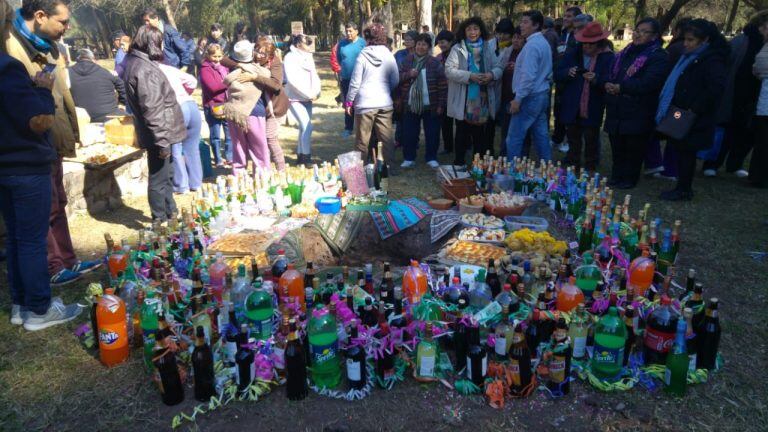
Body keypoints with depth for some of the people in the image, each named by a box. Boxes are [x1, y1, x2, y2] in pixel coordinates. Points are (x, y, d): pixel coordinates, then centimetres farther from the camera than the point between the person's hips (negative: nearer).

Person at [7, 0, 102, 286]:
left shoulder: (48, 47, 11)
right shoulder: (12, 45, -17)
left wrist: (71, 131, 13)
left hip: (54, 142, 9)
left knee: (57, 204, 16)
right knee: (45, 209, 1)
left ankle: (68, 261, 28)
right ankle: (54, 269, 13)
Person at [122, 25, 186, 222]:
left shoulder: (133, 62, 12)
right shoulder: (145, 70, -20)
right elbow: (152, 109, -24)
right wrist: (162, 140, -22)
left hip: (157, 133, 10)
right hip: (158, 133, -10)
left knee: (166, 174, 21)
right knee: (159, 179, 1)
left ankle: (171, 213, 35)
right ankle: (161, 220, 13)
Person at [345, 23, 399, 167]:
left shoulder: (363, 56, -7)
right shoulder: (389, 55, 1)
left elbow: (355, 82, -6)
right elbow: (396, 81, 7)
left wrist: (349, 101, 4)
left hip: (365, 103, -3)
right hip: (385, 103, 3)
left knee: (362, 140, 6)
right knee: (387, 138, 9)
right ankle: (389, 166, 13)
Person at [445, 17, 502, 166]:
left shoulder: (487, 48, 10)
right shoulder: (457, 49, -2)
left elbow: (498, 68, 8)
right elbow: (449, 70, -12)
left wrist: (492, 74, -15)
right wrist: (469, 76, -21)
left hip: (482, 100, 4)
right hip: (463, 101, -3)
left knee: (480, 134, 11)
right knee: (462, 134, 5)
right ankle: (459, 163, 17)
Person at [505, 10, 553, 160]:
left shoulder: (532, 45, -16)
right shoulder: (543, 42, 15)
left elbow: (528, 75, -23)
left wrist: (518, 99, -20)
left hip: (530, 97, -10)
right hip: (542, 94, 10)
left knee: (514, 137, -5)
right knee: (541, 135, 13)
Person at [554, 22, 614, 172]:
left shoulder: (608, 58, -6)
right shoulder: (573, 54, 6)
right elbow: (557, 75, 3)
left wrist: (596, 79, -31)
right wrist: (568, 73, -17)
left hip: (592, 112, -3)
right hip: (572, 110, 3)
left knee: (591, 145, 8)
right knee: (573, 145, 14)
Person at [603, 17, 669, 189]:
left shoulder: (658, 57, -8)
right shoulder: (626, 52, 15)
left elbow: (647, 83, -21)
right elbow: (611, 73, 15)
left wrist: (620, 88, -20)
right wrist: (607, 84, -8)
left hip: (638, 113, -6)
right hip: (616, 110, 7)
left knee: (633, 148, 3)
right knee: (616, 146, 14)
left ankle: (629, 178, 17)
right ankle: (616, 175, 28)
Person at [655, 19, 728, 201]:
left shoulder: (712, 60, -13)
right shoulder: (688, 57, 14)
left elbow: (716, 88, -24)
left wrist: (695, 109, -21)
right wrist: (673, 106, 12)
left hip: (693, 119, -8)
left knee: (686, 152, -1)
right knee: (682, 151, 13)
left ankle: (684, 189, 10)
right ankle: (683, 188, 23)